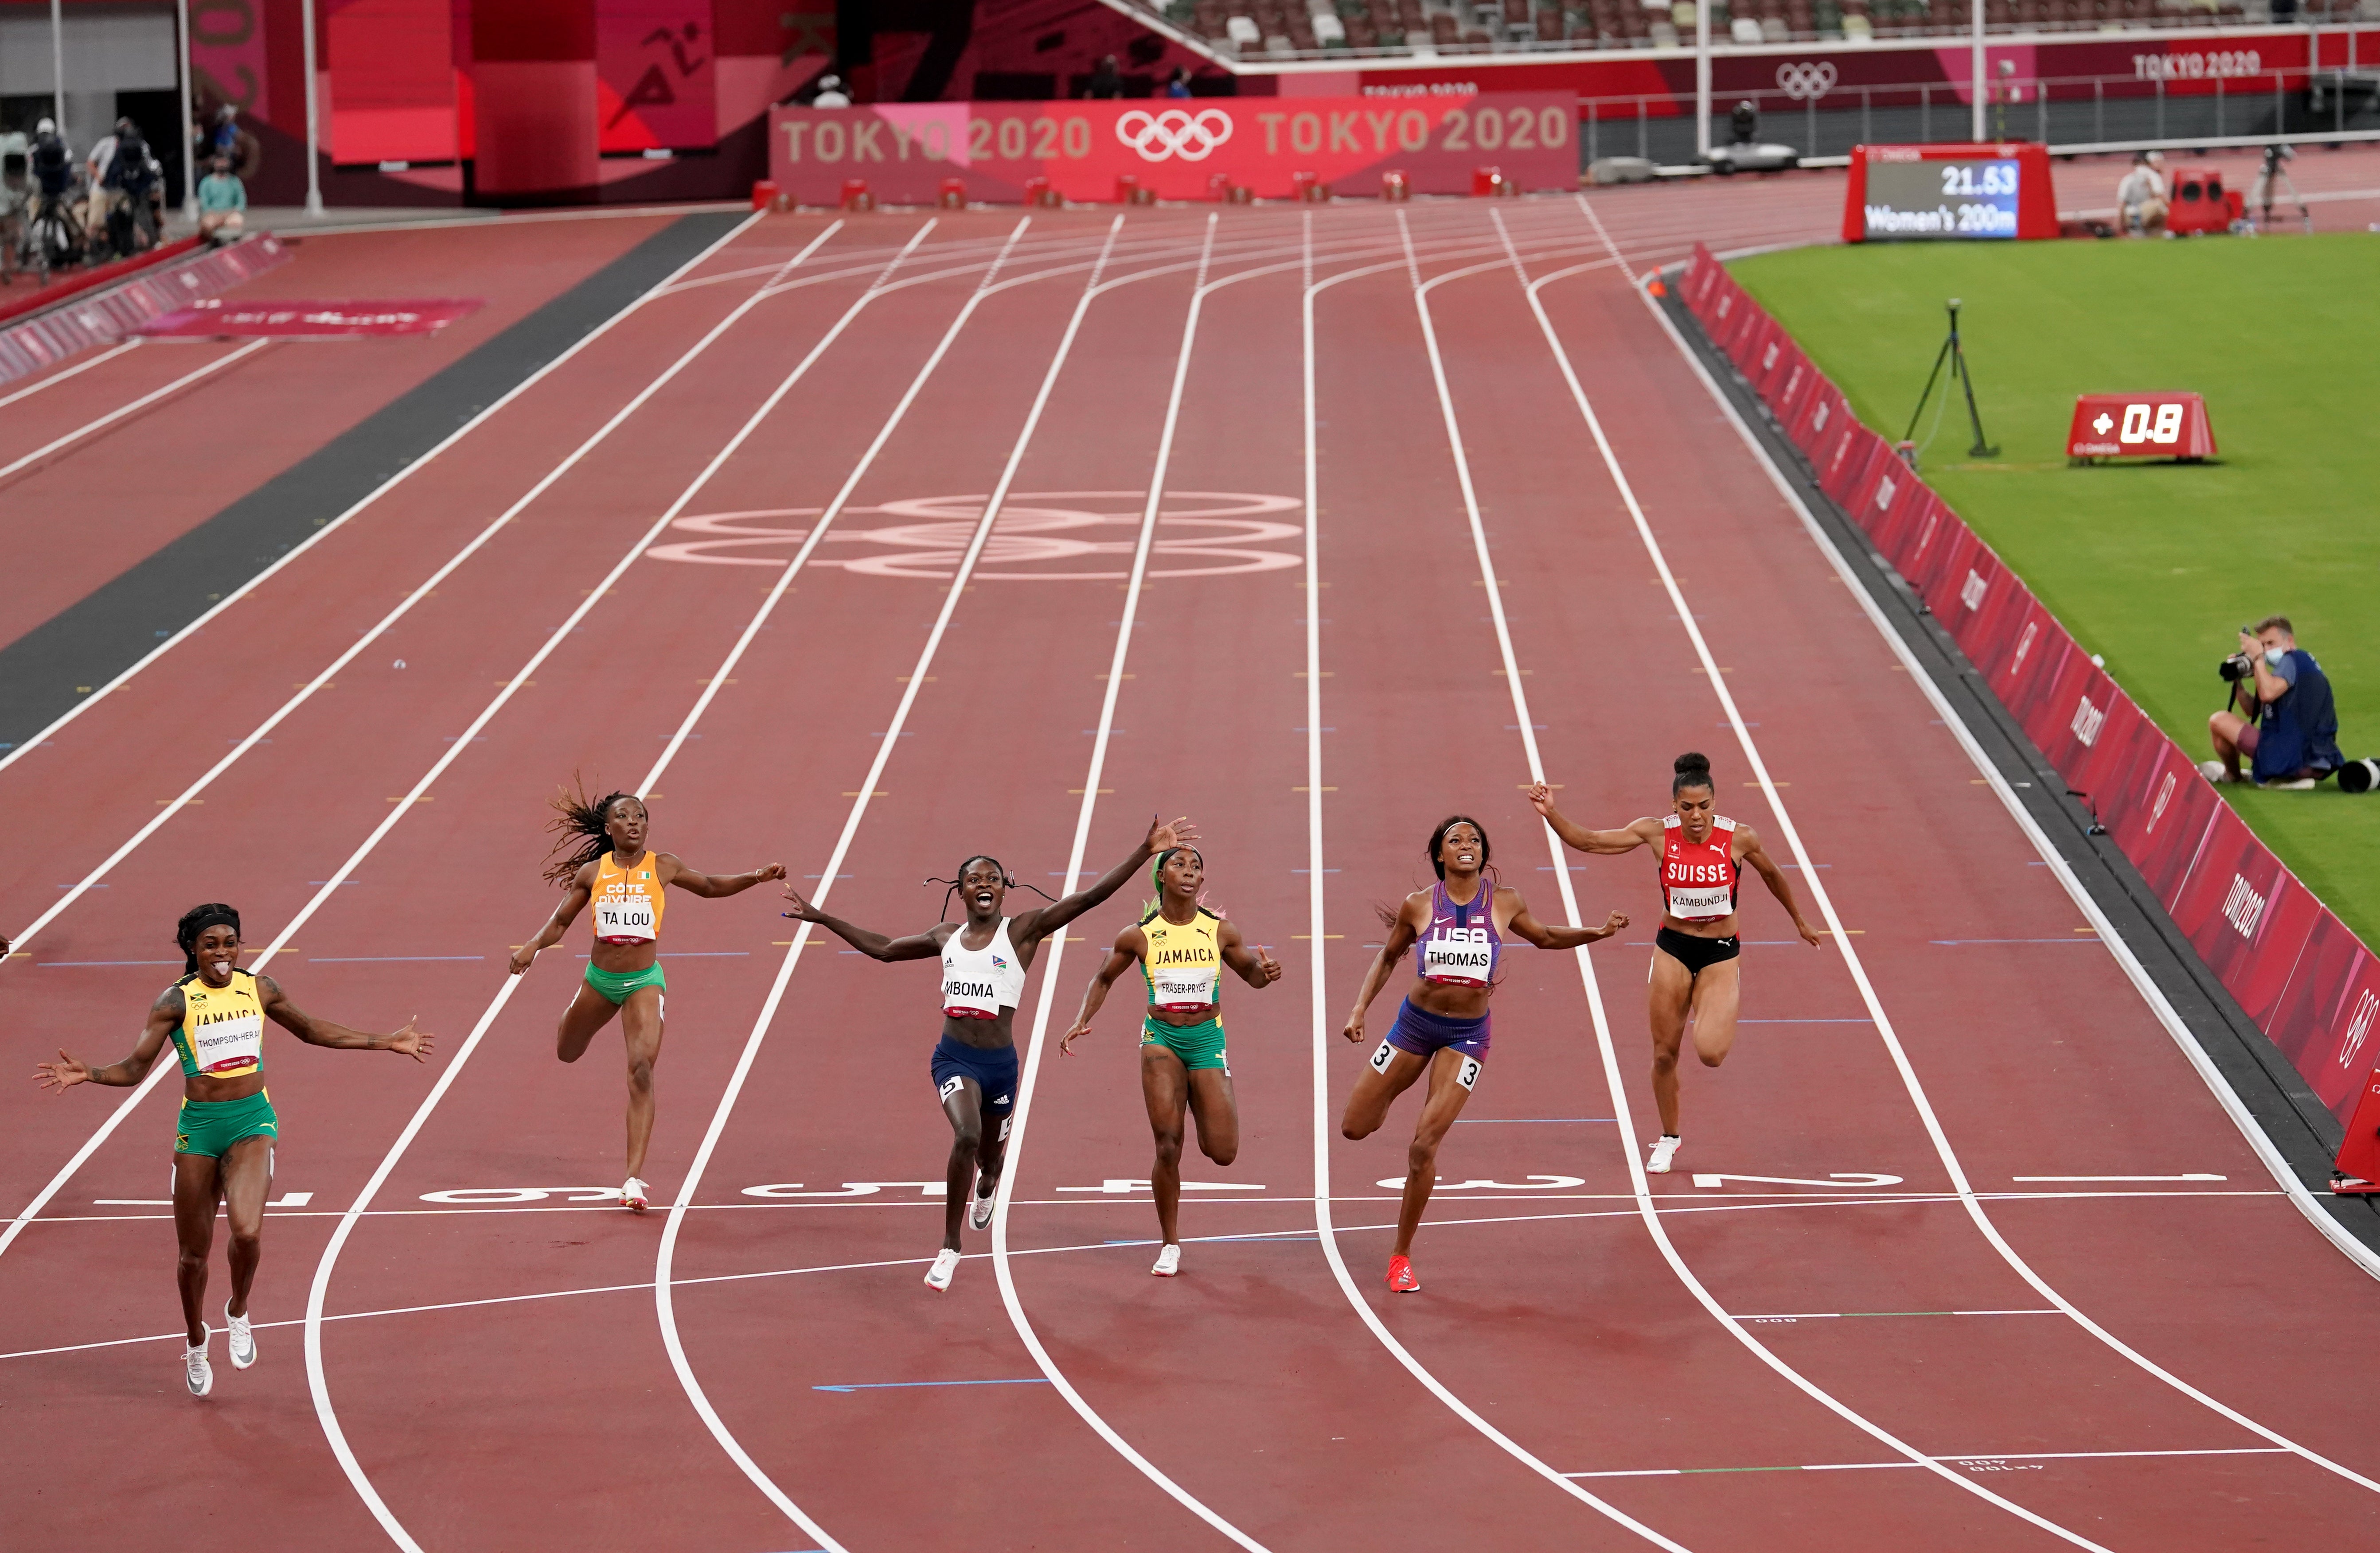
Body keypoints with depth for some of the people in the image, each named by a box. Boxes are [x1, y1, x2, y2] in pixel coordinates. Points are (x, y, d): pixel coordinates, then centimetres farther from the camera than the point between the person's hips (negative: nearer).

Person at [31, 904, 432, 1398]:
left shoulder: (259, 989, 3)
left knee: (248, 1232, -24)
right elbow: (134, 1068, -4)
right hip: (198, 1127, 0)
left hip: (252, 1121, 0)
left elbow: (310, 1030, 20)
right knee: (194, 1252, 8)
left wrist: (386, 1043, 21)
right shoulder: (176, 1001, -5)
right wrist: (86, 1075, -24)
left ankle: (238, 1312, 6)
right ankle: (196, 1340, 35)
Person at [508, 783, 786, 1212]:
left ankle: (635, 1177, -21)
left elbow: (709, 886, 13)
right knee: (567, 1053, 23)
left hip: (644, 982, -2)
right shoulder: (592, 873, -3)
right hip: (600, 979, 2)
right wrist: (532, 947, -13)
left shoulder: (662, 867, -4)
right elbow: (560, 923, 6)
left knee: (642, 1069, -19)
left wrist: (756, 877, 1)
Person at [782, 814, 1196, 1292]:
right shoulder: (947, 936, 8)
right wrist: (820, 917, 25)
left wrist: (1145, 853, -21)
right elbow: (883, 948, 23)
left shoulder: (1024, 930, -2)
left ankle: (986, 1188, 61)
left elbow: (1089, 897, -11)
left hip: (1000, 1061, 0)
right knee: (967, 1135, -26)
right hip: (954, 1058, 0)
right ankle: (950, 1247, -15)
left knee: (989, 1154, 18)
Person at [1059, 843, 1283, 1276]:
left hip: (1207, 1040, 1)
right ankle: (1170, 1245, 7)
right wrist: (1082, 1021, -3)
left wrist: (1267, 971, -11)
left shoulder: (1221, 930, -3)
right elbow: (1104, 979, 11)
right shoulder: (1140, 936, -5)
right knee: (1168, 1147, -10)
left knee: (1222, 1152, -4)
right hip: (1161, 1039, -1)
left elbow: (1251, 974, 12)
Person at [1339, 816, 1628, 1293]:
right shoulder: (1418, 906, -7)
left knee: (1424, 1147, -11)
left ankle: (1402, 1257, 2)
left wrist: (1598, 933, 0)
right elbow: (1388, 958, 9)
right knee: (1355, 1128, 6)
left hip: (1467, 1034, -1)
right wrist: (1360, 1008, -1)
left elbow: (1546, 938, 14)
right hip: (1415, 1022, 1)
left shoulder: (1504, 904, -6)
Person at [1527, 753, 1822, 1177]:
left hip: (1721, 951, -2)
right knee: (1664, 1054, 7)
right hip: (1672, 949, 2)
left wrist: (1800, 922, 19)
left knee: (1711, 1053, -19)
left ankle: (1722, 1019, 18)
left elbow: (1771, 875, 6)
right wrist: (1551, 813, -25)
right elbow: (1588, 841, -9)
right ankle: (1669, 1139, 30)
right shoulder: (1658, 834, -11)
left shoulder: (1739, 838, -13)